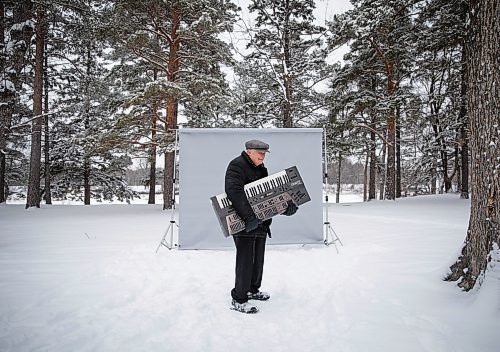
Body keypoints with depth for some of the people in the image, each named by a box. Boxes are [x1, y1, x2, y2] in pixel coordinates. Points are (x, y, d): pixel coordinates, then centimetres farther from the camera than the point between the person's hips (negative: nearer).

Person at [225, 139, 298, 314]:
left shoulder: (261, 169, 17)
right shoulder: (236, 166, -12)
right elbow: (234, 192, -26)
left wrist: (286, 205, -7)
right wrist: (249, 216, -35)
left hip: (260, 222, 9)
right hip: (243, 223, -9)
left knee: (258, 259, 18)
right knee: (245, 260, -5)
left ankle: (253, 290, 35)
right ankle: (238, 300, 5)